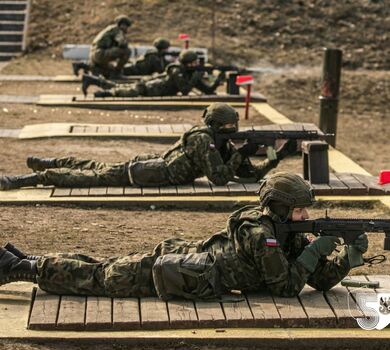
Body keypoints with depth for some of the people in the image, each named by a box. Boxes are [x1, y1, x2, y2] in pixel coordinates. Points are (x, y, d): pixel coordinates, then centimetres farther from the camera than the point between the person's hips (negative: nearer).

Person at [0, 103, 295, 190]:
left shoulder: (224, 145, 3)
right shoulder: (204, 140, -23)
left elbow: (252, 175, 3)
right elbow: (219, 178, -30)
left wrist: (279, 156, -7)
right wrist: (242, 155, -23)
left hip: (150, 163, 8)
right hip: (146, 174, -8)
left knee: (100, 168, 22)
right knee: (92, 177, -1)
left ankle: (47, 163, 37)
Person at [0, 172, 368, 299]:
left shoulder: (290, 236, 6)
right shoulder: (260, 233, -22)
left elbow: (322, 278, 6)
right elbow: (287, 286, -23)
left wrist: (350, 254, -8)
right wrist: (316, 249, -17)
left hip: (180, 256, 8)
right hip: (168, 272, -8)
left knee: (100, 270, 16)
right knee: (97, 278, 1)